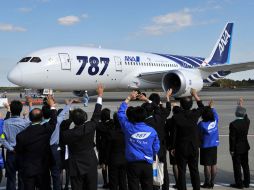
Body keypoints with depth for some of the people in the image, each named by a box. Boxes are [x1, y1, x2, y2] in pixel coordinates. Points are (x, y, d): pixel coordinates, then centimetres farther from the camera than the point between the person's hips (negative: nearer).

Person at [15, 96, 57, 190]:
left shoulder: (21, 135, -15)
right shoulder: (46, 129, -14)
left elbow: (19, 153, -4)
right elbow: (53, 121, 7)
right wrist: (52, 106, 18)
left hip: (28, 170, -1)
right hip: (43, 168, 1)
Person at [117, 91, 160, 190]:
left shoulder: (128, 128, -5)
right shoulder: (152, 131, -2)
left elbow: (120, 113, 9)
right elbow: (156, 148, 5)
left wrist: (128, 98, 13)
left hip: (133, 164, -1)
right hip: (147, 164, 1)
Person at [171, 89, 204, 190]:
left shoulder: (176, 117, -14)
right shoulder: (195, 114, -7)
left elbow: (174, 134, -9)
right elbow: (201, 107, 17)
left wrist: (173, 147, 1)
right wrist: (195, 95, 22)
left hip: (181, 148, -3)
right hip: (194, 148, 3)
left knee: (181, 171, 5)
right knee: (194, 170, 12)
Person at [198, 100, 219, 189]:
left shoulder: (202, 124, -18)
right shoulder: (215, 121, -5)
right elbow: (215, 113, 16)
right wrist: (211, 106, 27)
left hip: (205, 147, -5)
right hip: (214, 146, 5)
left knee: (207, 165, 2)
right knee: (213, 165, 10)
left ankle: (207, 183, 9)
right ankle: (212, 182, 18)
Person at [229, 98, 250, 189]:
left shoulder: (233, 124, -21)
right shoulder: (247, 122, -5)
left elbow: (232, 138, -19)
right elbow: (245, 117, 21)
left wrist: (231, 150, -10)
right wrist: (241, 106, 27)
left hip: (236, 148, -6)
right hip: (245, 147, 6)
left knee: (237, 166, 4)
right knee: (245, 165, 15)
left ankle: (239, 183, 10)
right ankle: (246, 182, 25)